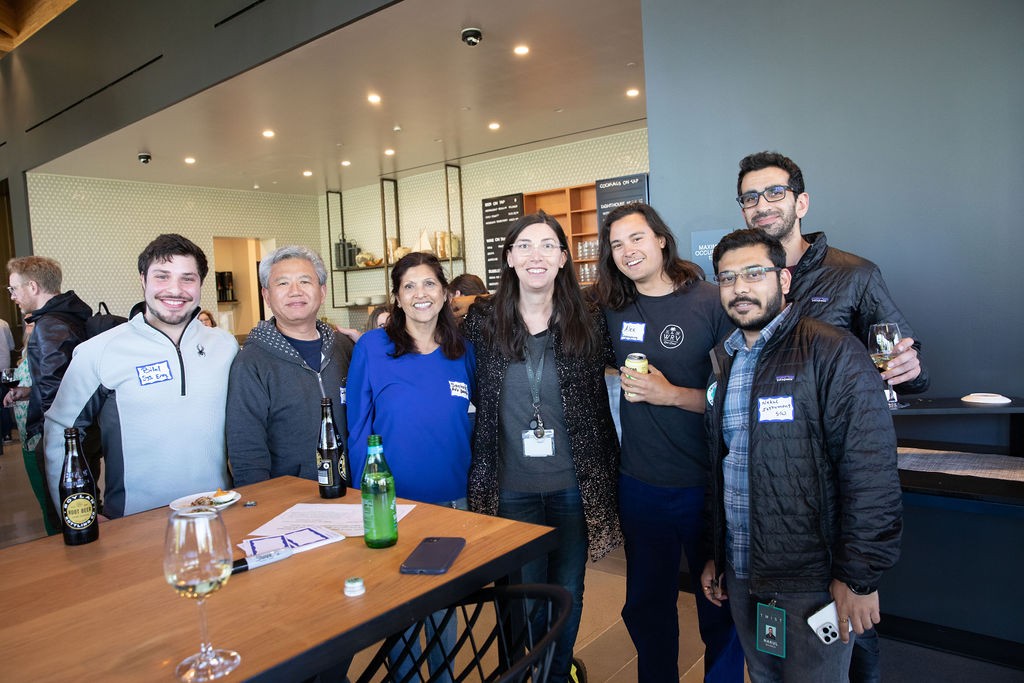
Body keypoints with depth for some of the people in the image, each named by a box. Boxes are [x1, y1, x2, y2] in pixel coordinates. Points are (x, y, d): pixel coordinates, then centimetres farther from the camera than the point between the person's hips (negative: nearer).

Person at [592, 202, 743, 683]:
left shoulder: (712, 302, -11)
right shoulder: (610, 309, 0)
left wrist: (670, 394, -22)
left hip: (707, 484, -3)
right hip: (640, 484, 4)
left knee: (720, 607, 16)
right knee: (646, 607, 20)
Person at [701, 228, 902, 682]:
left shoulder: (832, 352, -14)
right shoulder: (723, 361, 8)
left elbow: (871, 473, -18)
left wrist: (860, 577, -18)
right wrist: (714, 554, 15)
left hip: (812, 580, -6)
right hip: (741, 575, 6)